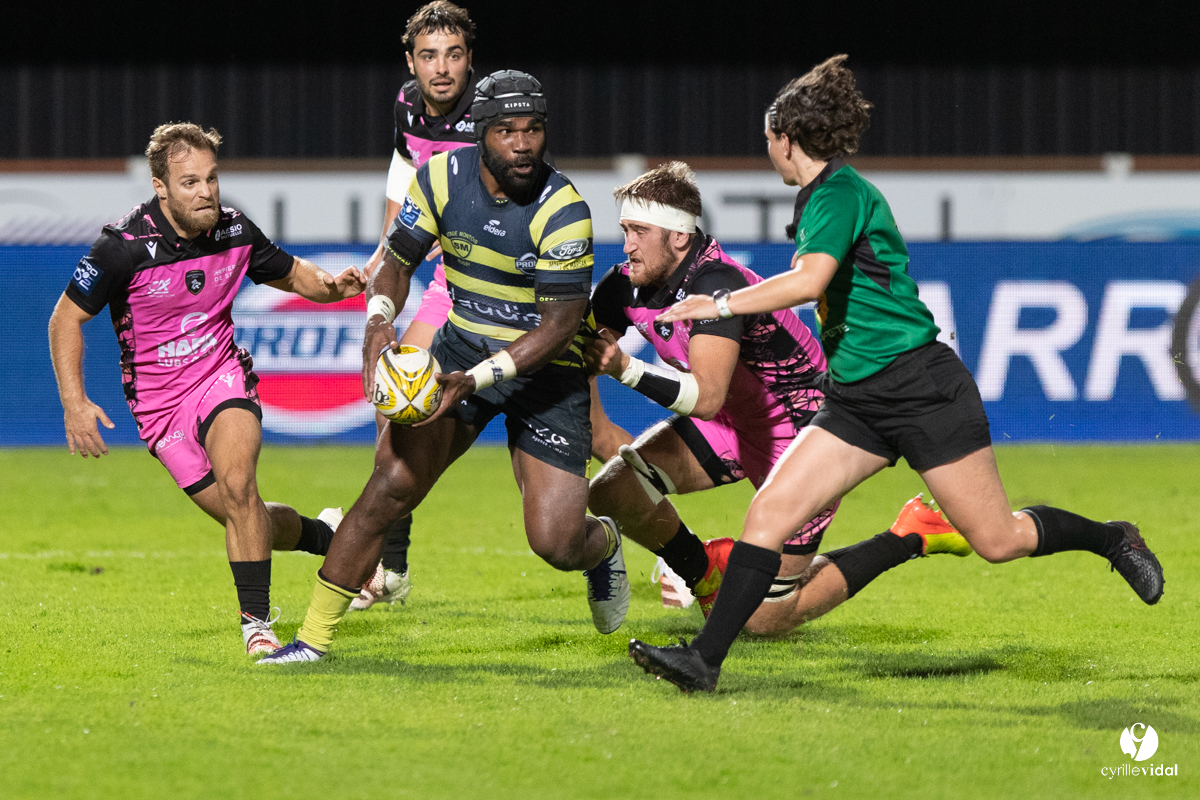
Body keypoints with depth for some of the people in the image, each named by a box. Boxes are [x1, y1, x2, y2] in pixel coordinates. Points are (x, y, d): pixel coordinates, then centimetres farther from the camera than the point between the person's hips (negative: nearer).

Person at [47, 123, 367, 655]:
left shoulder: (234, 232, -8)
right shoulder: (125, 246, -19)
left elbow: (289, 273, 12)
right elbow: (66, 318, -9)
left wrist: (330, 285, -10)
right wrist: (74, 402, -19)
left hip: (221, 377, 1)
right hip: (160, 404, -1)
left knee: (237, 482, -28)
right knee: (249, 521, 2)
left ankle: (256, 622, -21)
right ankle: (327, 535, 33)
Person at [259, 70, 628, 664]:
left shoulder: (563, 212, -21)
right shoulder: (441, 178, -9)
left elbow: (559, 325, -22)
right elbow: (397, 261, 3)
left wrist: (476, 379, -32)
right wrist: (379, 319, -20)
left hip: (547, 368, -3)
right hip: (463, 343, 3)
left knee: (556, 543, -11)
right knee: (393, 480, -16)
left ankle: (603, 544, 29)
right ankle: (314, 635, -9)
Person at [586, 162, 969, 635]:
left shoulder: (716, 286, -33)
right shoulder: (624, 286, -10)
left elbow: (706, 397, -43)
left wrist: (627, 370, -53)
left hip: (800, 434, -7)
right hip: (729, 425, 7)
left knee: (764, 621, -4)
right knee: (611, 492, -16)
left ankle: (906, 540, 13)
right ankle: (704, 573, 14)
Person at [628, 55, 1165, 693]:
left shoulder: (837, 194, -16)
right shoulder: (825, 194, 13)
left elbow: (810, 281, -32)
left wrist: (722, 304, -24)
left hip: (922, 391, -9)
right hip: (858, 402, 9)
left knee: (997, 539, 0)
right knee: (770, 510, -7)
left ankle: (1111, 540, 27)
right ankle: (704, 660, -10)